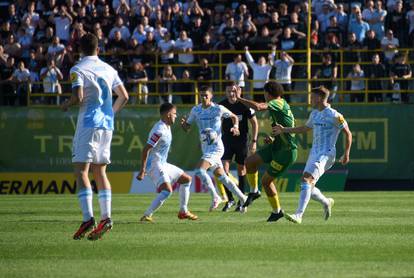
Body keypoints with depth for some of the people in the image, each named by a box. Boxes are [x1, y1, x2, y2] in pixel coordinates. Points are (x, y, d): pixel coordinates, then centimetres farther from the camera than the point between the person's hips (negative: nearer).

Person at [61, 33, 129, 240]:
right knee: (100, 171, 11)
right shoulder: (109, 69, 13)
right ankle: (106, 217, 1)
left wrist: (66, 105, 3)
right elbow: (124, 96, 13)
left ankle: (88, 218, -21)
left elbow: (78, 97, -17)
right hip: (106, 124, 6)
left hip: (88, 124, -6)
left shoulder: (78, 70, -5)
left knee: (81, 170, -8)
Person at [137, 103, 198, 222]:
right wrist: (142, 171, -27)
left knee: (186, 179, 19)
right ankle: (146, 216, -25)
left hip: (162, 164, 11)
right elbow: (146, 149, -24)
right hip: (155, 165, -11)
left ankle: (183, 211, 25)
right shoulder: (159, 130, -21)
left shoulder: (167, 127, 10)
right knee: (167, 190, -27)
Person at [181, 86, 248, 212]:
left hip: (216, 147, -7)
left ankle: (215, 197, -14)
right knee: (221, 176, 14)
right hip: (205, 148, 7)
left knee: (200, 170, -24)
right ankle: (242, 198, 26)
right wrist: (183, 124, -13)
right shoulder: (195, 110, 5)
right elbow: (187, 128, 10)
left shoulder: (219, 109, -8)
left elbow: (234, 117, 8)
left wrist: (235, 127, -12)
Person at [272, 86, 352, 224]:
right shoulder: (314, 114, 13)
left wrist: (346, 154, -6)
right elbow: (305, 128, 30)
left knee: (307, 179, -24)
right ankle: (326, 202, 33)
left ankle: (298, 215, -31)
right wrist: (284, 130, 25)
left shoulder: (334, 115, -11)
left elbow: (348, 133, -5)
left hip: (326, 154, -9)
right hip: (314, 153, 9)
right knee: (308, 186, 7)